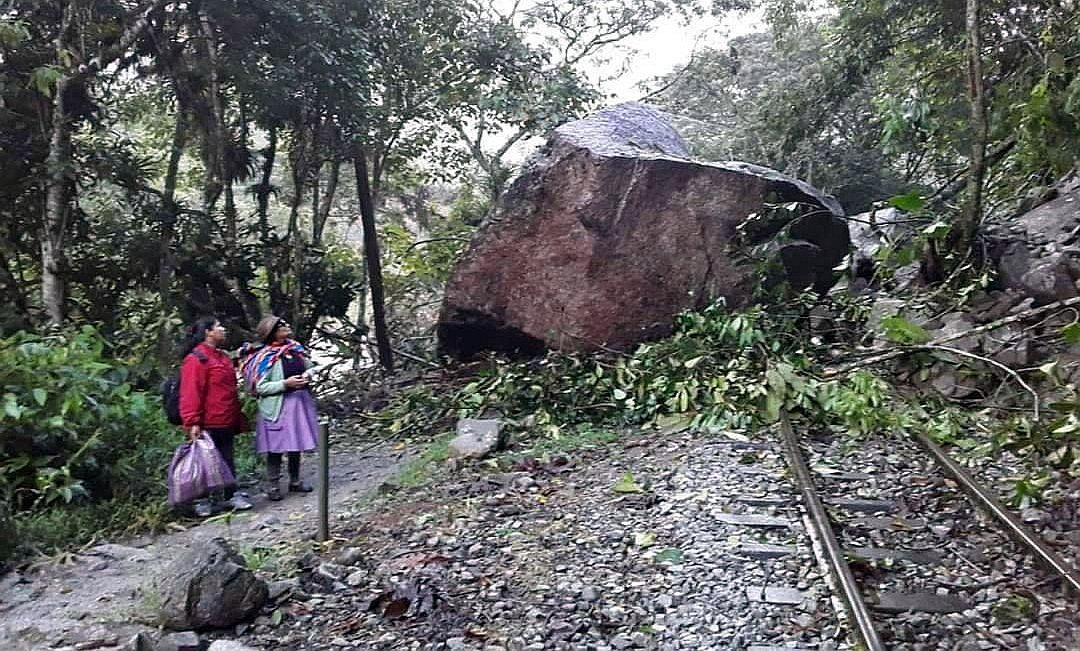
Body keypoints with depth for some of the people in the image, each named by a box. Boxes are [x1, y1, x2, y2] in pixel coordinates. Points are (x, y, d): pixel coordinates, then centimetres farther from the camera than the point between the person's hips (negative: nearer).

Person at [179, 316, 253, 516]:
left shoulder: (222, 357, 15)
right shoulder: (196, 358, -14)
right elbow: (190, 393, -19)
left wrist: (237, 418, 22)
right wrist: (192, 423, -23)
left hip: (226, 423, 8)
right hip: (208, 424, -8)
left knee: (228, 459, 14)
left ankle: (231, 495, 24)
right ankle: (202, 501, 15)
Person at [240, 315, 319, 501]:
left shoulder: (295, 348, 6)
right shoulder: (265, 356, -12)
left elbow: (309, 367, 19)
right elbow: (260, 387, -15)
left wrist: (307, 376, -4)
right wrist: (285, 384, -22)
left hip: (300, 403, 6)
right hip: (277, 407, -6)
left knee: (296, 444, 14)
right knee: (276, 447, -1)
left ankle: (295, 481, 28)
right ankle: (272, 486, 11)